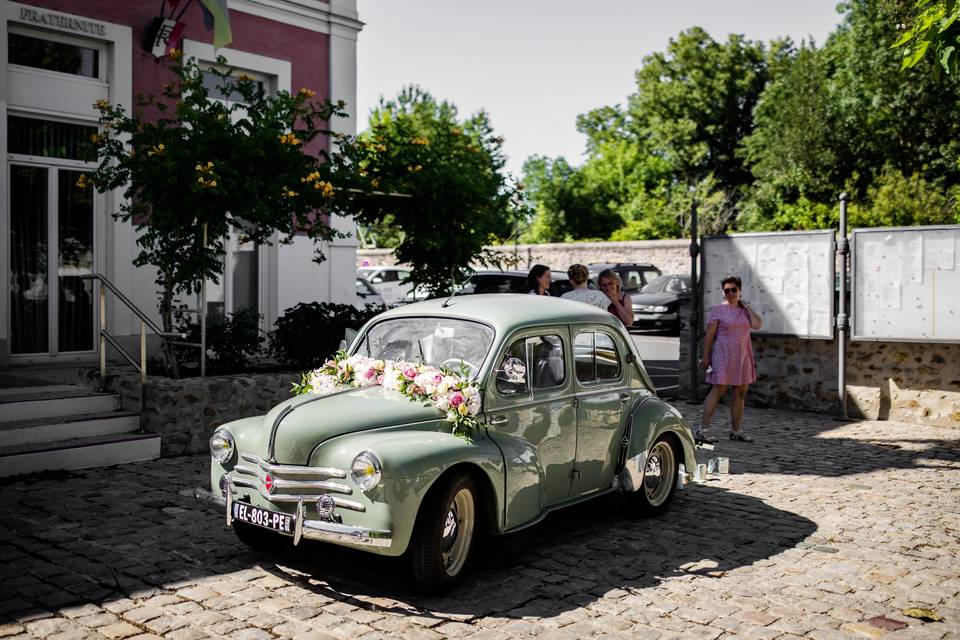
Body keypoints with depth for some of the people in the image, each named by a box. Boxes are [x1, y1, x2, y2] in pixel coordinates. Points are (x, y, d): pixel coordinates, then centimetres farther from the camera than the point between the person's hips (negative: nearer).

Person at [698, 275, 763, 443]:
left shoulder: (745, 310, 12)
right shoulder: (718, 310, -3)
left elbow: (757, 325, -6)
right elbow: (709, 335, -6)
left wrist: (746, 306, -1)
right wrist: (705, 356, -11)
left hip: (742, 357, 6)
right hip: (723, 356, -6)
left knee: (740, 393, 8)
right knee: (718, 391, -10)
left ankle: (735, 430, 17)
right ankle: (703, 430, -10)